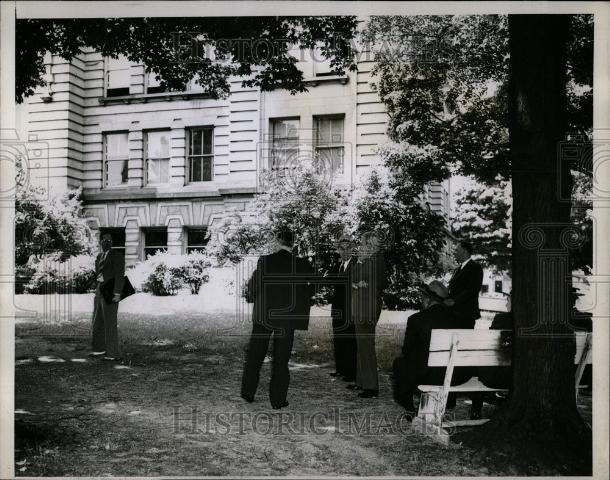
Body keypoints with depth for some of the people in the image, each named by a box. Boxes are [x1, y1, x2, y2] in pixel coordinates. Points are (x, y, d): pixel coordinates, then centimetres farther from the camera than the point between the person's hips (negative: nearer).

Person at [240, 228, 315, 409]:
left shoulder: (265, 261, -9)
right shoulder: (302, 265, -6)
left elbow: (253, 287, -7)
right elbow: (309, 291, 0)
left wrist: (250, 294, 15)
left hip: (263, 315, 0)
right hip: (286, 317, 0)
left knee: (255, 355, 15)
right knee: (281, 359, 7)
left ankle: (248, 393, 23)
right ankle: (277, 399, 9)